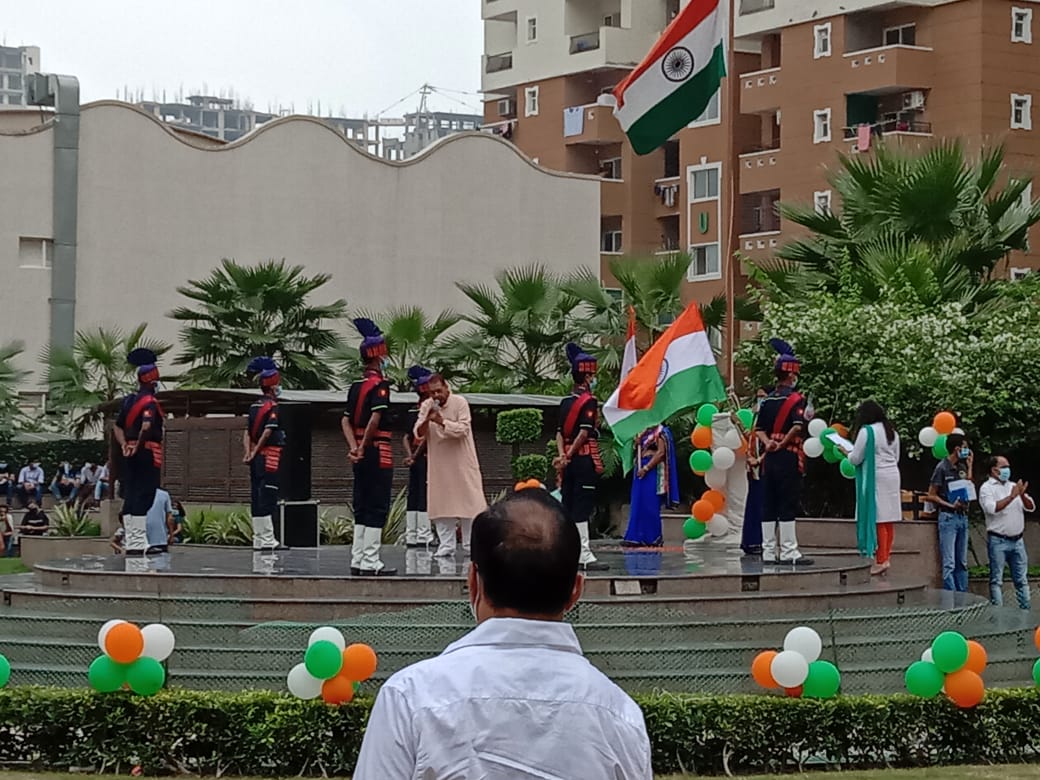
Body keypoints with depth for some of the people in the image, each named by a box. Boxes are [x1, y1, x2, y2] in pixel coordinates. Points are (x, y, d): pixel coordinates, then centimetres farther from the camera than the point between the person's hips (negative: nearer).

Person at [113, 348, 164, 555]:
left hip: (131, 455, 8)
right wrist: (139, 445, -16)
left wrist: (125, 445, 5)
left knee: (130, 496, 8)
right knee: (144, 496, -7)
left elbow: (118, 427, 14)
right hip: (148, 453, -8)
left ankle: (131, 542, 10)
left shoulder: (129, 400, 13)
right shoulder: (150, 402, -12)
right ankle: (139, 542, -9)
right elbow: (147, 425, -27)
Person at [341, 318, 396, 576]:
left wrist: (354, 447, -3)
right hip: (378, 452, -8)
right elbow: (375, 419, -22)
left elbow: (346, 421, 7)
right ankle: (370, 562, -6)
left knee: (362, 507, 12)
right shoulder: (380, 384, -12)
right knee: (377, 508, -5)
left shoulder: (356, 386, 12)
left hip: (361, 454, 8)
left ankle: (357, 560, 13)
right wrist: (364, 447, -13)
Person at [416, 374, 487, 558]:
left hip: (462, 464, -3)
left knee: (468, 502, -2)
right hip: (439, 465, 3)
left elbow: (463, 429, -18)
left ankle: (470, 544, 6)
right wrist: (427, 420, -19)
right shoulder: (426, 406, 2)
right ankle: (446, 545, 10)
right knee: (441, 505, 3)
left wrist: (441, 421, -25)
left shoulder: (460, 403, -9)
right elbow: (418, 433, -1)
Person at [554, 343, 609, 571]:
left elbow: (560, 432, 7)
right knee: (582, 508, -10)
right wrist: (569, 456, -12)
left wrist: (562, 456, -3)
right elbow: (585, 432, -17)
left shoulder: (565, 402, 13)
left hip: (569, 462, 8)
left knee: (568, 507, 11)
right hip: (586, 460, -8)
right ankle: (584, 556, -12)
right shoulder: (589, 401, -10)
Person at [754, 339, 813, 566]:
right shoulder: (796, 399, -8)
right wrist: (783, 443, -9)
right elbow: (797, 426, -22)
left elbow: (759, 429, 9)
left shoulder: (767, 400, 13)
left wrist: (768, 442, -6)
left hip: (769, 459, 6)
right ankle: (789, 552, -5)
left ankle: (768, 552, 10)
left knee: (768, 505, 8)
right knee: (788, 505, -5)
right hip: (788, 458, -6)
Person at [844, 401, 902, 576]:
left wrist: (847, 453, 12)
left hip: (875, 478, -7)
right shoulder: (892, 432, 12)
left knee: (878, 518, -6)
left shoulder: (866, 431, -11)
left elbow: (856, 459, -8)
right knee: (889, 520, 9)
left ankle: (881, 560, -8)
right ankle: (886, 557, 13)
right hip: (893, 476, 7)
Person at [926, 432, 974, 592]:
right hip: (948, 517, -8)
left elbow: (968, 488, 10)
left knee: (962, 563, 10)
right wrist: (950, 506, -15)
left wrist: (969, 466, 10)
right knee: (949, 564, -8)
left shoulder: (962, 466, 12)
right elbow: (931, 496, -7)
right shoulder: (942, 467, -9)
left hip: (962, 517, 8)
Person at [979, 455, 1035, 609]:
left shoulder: (1013, 486, 14)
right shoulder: (986, 488, -3)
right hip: (998, 541, -6)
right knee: (997, 580, -1)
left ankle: (1026, 610, 11)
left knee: (1021, 579, 7)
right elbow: (992, 508, -20)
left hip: (1017, 540, 6)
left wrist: (1022, 495, -11)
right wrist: (1012, 496, -19)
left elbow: (1031, 507, 9)